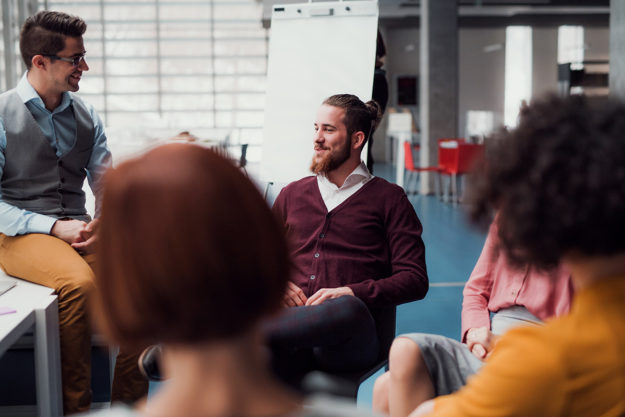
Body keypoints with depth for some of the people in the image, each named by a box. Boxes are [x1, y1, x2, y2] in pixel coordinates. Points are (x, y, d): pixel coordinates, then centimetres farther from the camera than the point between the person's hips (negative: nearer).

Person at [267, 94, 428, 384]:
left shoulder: (388, 199, 14)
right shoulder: (292, 194, 27)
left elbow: (415, 280, 5)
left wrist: (351, 293, -10)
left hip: (350, 339, -2)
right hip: (293, 322, 2)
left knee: (348, 310, -43)